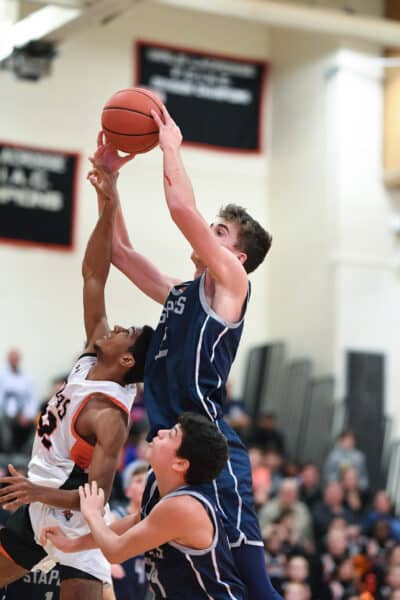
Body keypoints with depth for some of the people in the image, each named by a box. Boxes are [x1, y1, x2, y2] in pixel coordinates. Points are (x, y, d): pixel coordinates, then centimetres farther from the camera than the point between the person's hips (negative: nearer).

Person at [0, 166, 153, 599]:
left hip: (72, 519, -9)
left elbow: (98, 495, -28)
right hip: (37, 508, 9)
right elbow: (93, 276, -5)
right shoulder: (90, 359, -3)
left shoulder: (108, 416, -23)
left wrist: (41, 492, -43)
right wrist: (108, 205, -13)